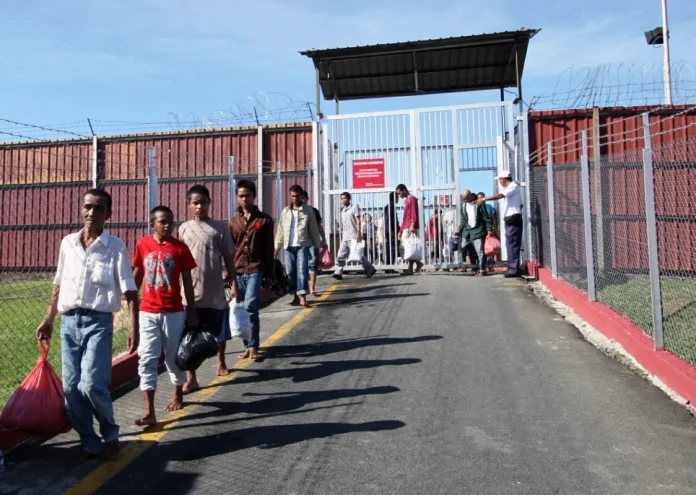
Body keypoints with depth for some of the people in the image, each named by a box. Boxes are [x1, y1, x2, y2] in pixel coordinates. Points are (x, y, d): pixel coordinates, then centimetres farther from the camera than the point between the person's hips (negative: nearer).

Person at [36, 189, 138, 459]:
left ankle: (110, 433, 13)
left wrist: (134, 327, -13)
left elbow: (129, 291, -6)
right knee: (71, 388, 5)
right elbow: (58, 285, 17)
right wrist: (48, 320, 17)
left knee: (91, 384, -13)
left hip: (98, 322, -4)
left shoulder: (116, 247, -4)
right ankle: (90, 442, 21)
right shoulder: (67, 243, 8)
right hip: (68, 322, 5)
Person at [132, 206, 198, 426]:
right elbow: (137, 276, 11)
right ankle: (149, 412, 3)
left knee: (174, 357, 13)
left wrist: (192, 313, -2)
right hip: (148, 313, 1)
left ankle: (178, 394, 36)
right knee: (147, 360, -2)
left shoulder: (180, 248, -6)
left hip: (173, 312, -1)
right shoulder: (143, 245, 0)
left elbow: (187, 283, -2)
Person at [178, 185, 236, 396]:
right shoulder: (184, 228, 4)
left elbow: (228, 258, 1)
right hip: (190, 291, 1)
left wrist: (234, 283, -2)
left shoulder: (220, 227, -1)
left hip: (215, 291, -1)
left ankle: (221, 361, 41)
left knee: (218, 332, 15)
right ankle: (191, 379, 9)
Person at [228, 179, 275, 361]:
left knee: (250, 308, -13)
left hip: (255, 270, -4)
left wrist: (268, 275, -2)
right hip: (237, 272, 4)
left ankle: (253, 346, 0)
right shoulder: (233, 222, 11)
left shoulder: (264, 220, 1)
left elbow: (268, 249, 1)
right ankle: (250, 346, 19)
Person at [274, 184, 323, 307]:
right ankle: (296, 296, 16)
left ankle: (302, 296, -15)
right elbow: (281, 229, 11)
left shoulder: (308, 211, 2)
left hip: (303, 245, -3)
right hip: (289, 246, 4)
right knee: (291, 271, 6)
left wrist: (318, 245, 0)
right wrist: (277, 246, 7)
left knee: (302, 270, -11)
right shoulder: (285, 211, 11)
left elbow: (314, 229, 3)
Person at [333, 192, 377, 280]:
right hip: (345, 237, 7)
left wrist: (358, 233, -18)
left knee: (358, 255, -5)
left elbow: (358, 221, -8)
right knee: (340, 255, -2)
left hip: (354, 237, -7)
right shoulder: (343, 210, 19)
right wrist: (342, 236, 17)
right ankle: (338, 273, -2)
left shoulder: (354, 207, -1)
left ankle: (370, 270, 8)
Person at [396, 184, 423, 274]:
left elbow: (414, 213, -13)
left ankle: (410, 269, -10)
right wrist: (400, 231, 21)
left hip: (411, 228, -9)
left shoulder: (412, 198, -1)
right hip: (406, 228, 9)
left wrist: (412, 225, -24)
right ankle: (418, 263, 13)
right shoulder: (406, 201, 24)